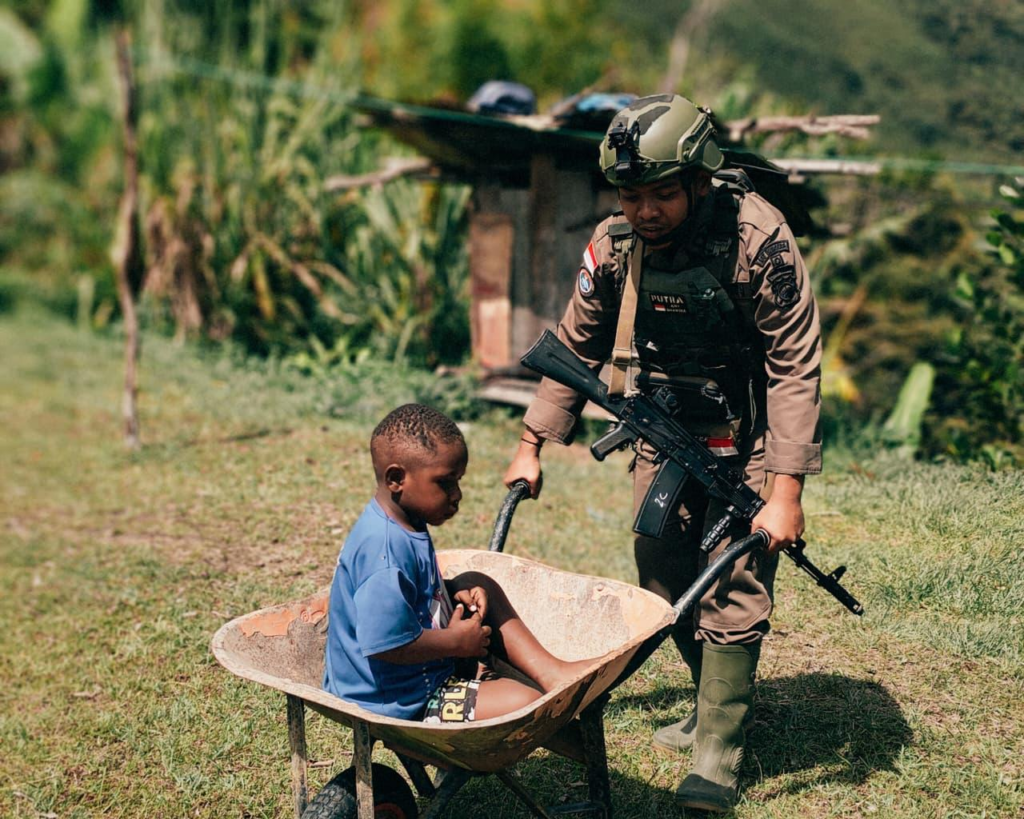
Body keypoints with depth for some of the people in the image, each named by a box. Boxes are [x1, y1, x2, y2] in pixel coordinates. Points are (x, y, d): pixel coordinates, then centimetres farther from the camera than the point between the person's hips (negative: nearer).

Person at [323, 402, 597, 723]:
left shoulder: (405, 525, 4)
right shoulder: (386, 552, -29)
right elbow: (386, 645, -32)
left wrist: (454, 593, 2)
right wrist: (456, 642, -17)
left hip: (426, 671, 11)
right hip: (399, 702, -11)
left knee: (477, 584, 14)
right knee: (525, 702, -22)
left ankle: (551, 671, 7)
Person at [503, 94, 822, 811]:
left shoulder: (759, 239, -26)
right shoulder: (616, 243, -11)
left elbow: (797, 366, -23)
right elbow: (576, 345, 2)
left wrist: (786, 491, -29)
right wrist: (532, 445, 3)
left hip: (747, 439, -5)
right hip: (666, 434, 5)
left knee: (733, 587, -8)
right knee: (662, 576, 9)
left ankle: (719, 757, 6)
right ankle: (721, 706, 31)